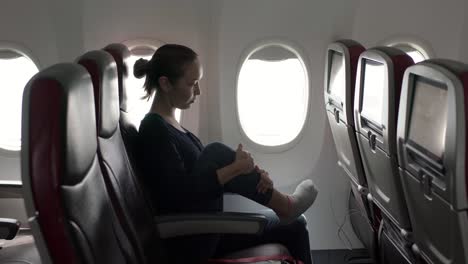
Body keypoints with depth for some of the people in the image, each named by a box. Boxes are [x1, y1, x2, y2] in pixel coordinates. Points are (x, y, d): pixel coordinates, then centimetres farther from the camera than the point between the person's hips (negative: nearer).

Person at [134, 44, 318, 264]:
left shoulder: (170, 126, 13)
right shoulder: (154, 130, -16)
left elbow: (208, 172, 12)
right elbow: (181, 193, -27)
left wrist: (252, 173, -5)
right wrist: (236, 166, -21)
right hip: (190, 243, -9)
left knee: (293, 226, 10)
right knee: (216, 153, -24)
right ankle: (284, 205, -5)